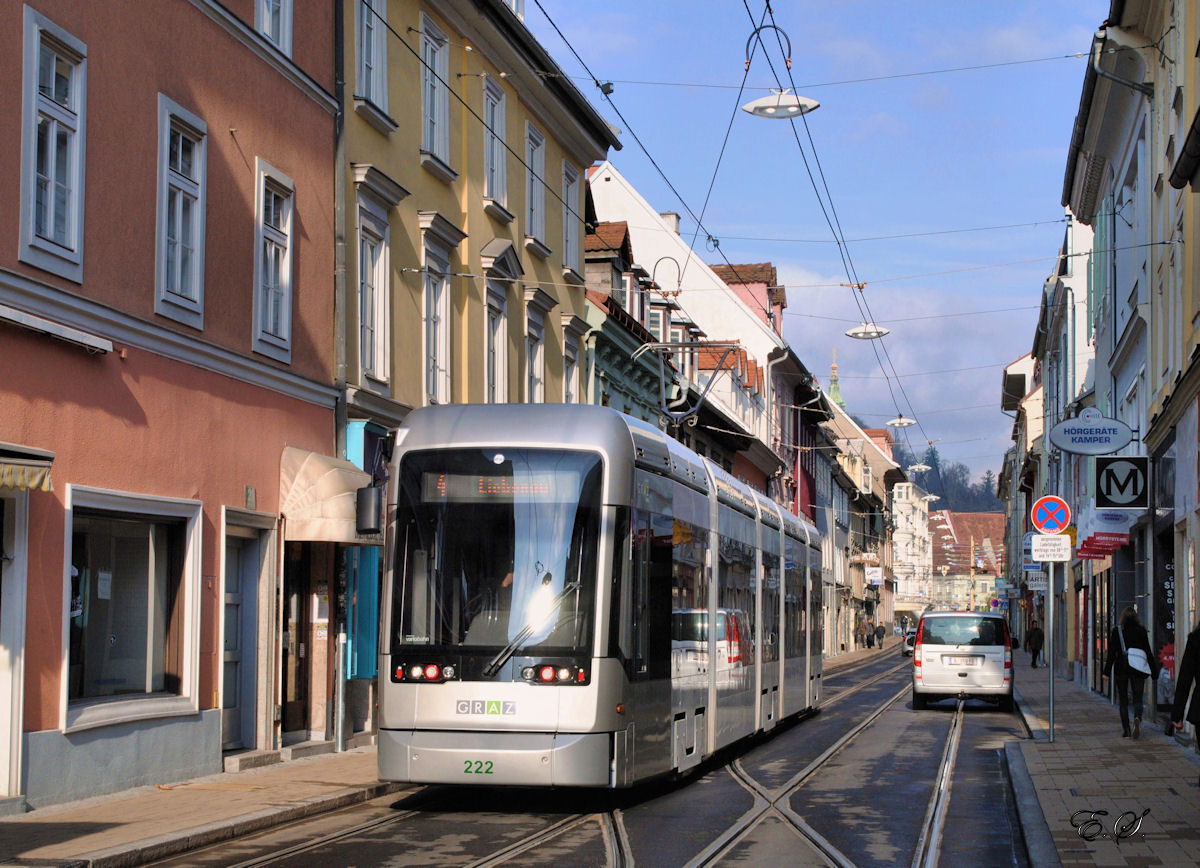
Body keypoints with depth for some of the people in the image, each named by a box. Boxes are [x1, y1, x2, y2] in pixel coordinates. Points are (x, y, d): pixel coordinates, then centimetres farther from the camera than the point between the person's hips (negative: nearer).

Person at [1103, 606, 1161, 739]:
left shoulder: (1116, 631, 0)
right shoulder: (1141, 630, 2)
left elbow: (1111, 653, -4)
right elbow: (1148, 652, 3)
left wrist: (1107, 672, -4)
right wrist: (1154, 672, 7)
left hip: (1121, 668, 0)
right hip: (1138, 669, 0)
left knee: (1123, 700, 8)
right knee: (1138, 698, 3)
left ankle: (1125, 730, 4)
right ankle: (1137, 718, -27)